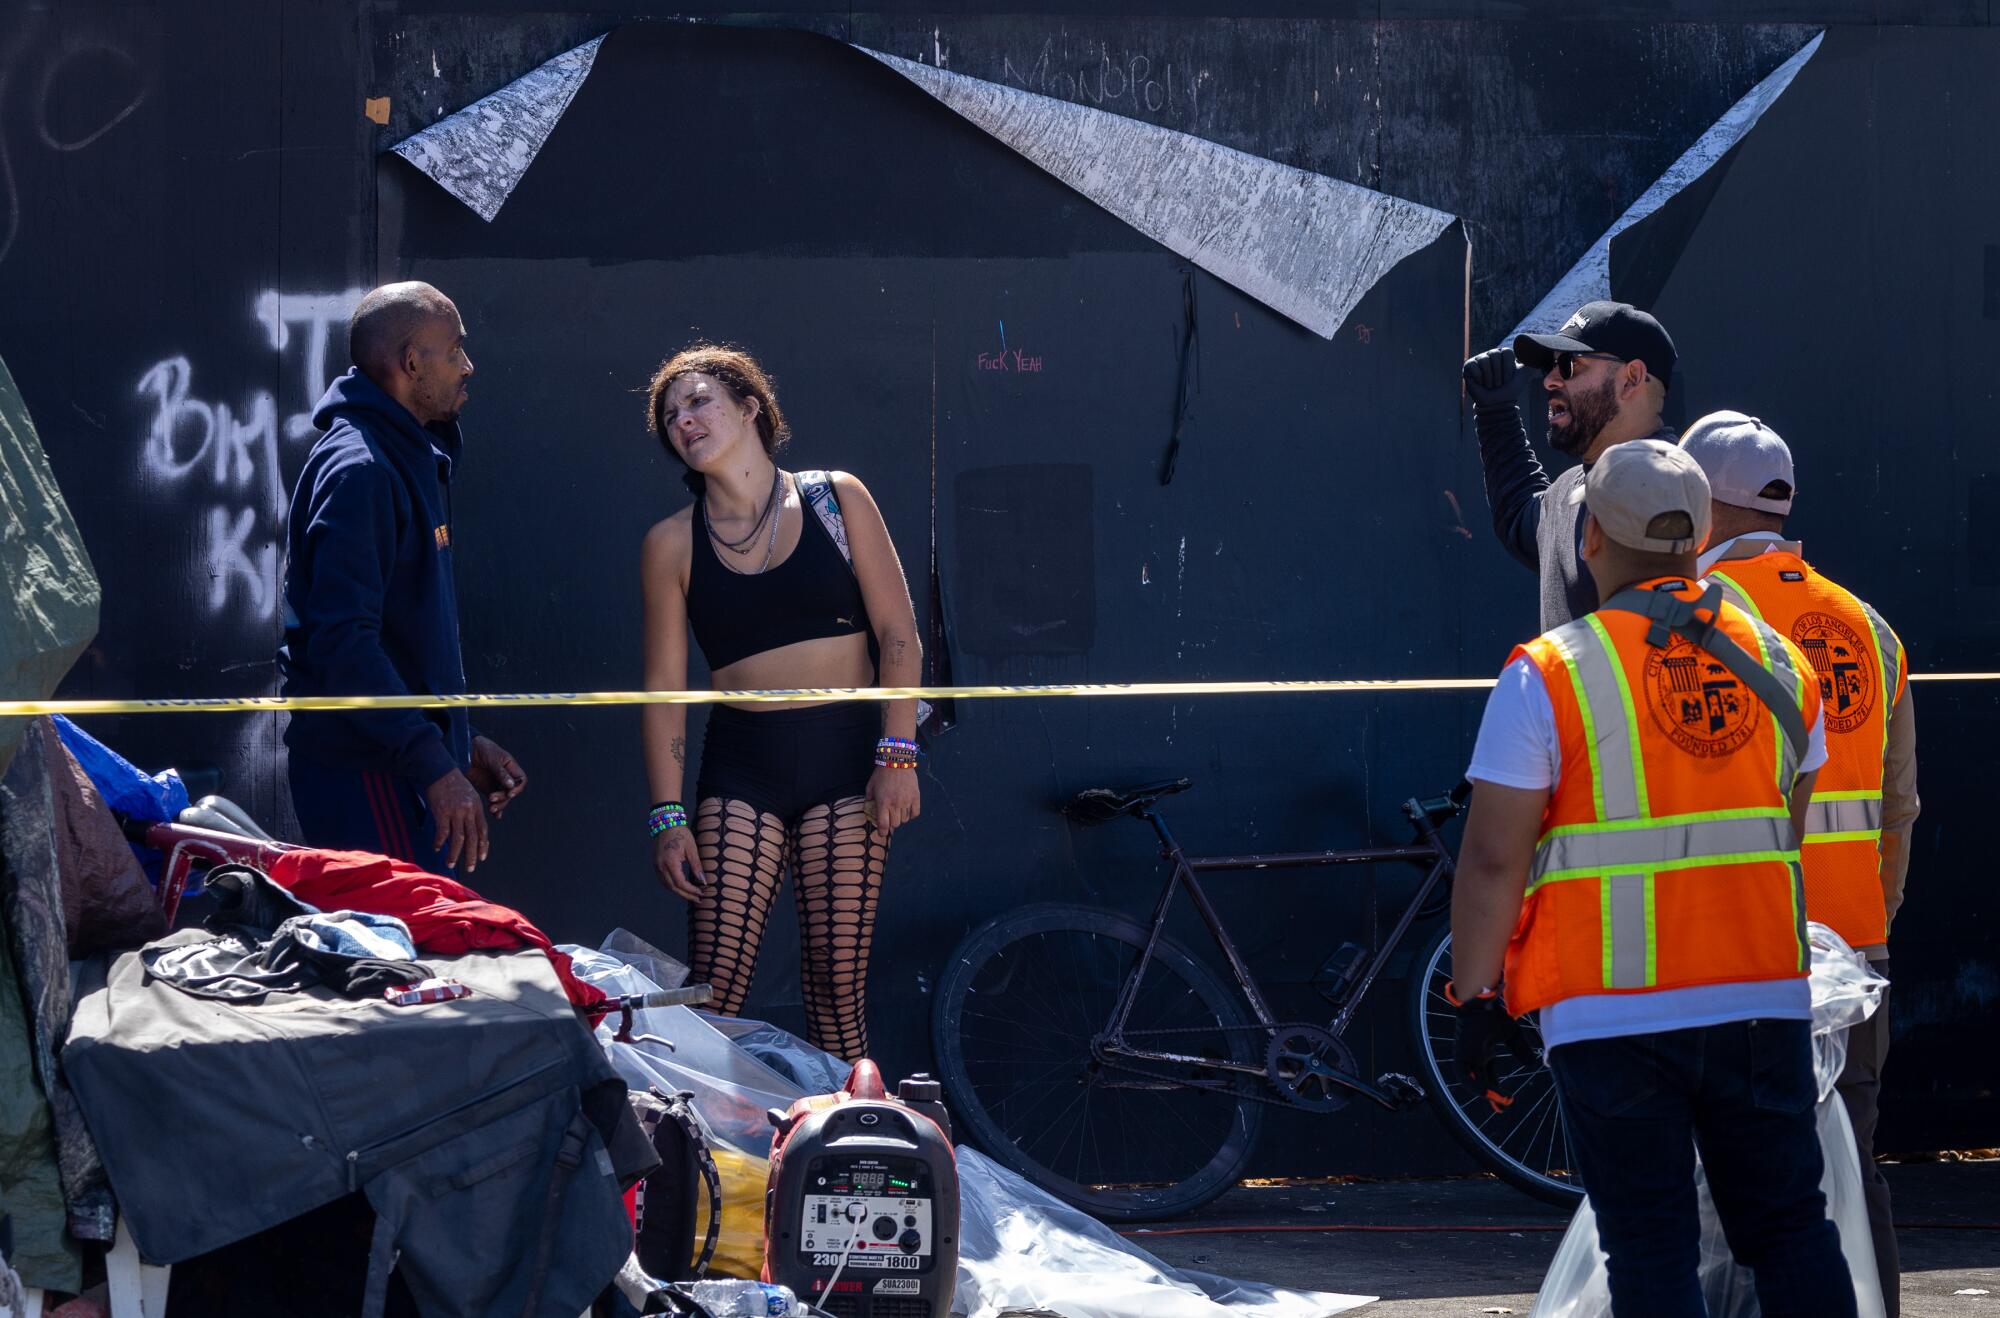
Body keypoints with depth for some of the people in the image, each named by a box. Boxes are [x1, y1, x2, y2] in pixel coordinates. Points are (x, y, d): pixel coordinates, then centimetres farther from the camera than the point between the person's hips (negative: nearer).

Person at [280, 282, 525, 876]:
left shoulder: (412, 459, 19)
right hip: (368, 775, -10)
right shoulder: (359, 470, -14)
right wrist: (435, 766, -24)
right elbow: (344, 640, -23)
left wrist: (462, 743, 25)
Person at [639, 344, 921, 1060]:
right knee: (711, 999, -10)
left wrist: (897, 756, -6)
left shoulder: (836, 498, 6)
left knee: (839, 993, -5)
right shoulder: (671, 544, 7)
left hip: (845, 758, -1)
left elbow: (897, 632, 4)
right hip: (740, 766, 1)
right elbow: (664, 685, 6)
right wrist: (668, 816, -1)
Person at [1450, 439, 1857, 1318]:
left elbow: (1493, 860, -9)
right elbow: (1795, 839, 15)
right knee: (1790, 1229, 11)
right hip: (1764, 1004, 4)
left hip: (1614, 1015, -4)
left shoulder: (1547, 676, -8)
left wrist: (1475, 1003, -2)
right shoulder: (1777, 663, 7)